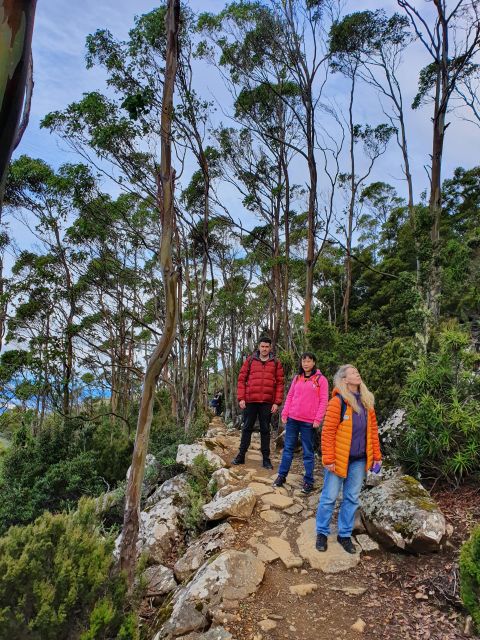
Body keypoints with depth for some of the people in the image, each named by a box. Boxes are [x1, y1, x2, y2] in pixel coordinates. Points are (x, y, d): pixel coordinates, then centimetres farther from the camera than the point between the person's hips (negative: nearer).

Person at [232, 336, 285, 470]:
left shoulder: (276, 363, 5)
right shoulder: (250, 360, 5)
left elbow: (280, 383, 2)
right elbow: (241, 379, 4)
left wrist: (277, 402, -5)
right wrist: (241, 398, -3)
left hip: (267, 402, 0)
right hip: (250, 401, 0)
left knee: (265, 430, 9)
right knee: (247, 428, 9)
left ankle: (266, 458, 18)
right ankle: (241, 455, 20)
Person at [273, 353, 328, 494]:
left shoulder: (321, 379, -2)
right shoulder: (297, 378, 10)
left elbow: (323, 401, -5)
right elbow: (289, 396, 11)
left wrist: (318, 419, -12)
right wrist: (284, 414, 3)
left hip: (309, 422, -4)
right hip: (292, 419, 4)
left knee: (308, 452, 5)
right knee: (288, 448, 10)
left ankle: (308, 481, 15)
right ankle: (282, 476, 19)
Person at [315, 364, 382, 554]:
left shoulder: (366, 401, 6)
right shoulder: (337, 401, -14)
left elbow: (373, 429, 11)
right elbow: (327, 432, -14)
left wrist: (376, 455, 9)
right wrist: (328, 459, -16)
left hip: (359, 460, 6)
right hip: (339, 459, -5)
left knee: (352, 498, 14)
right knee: (329, 497, 6)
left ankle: (345, 534, 29)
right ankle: (322, 533, 24)